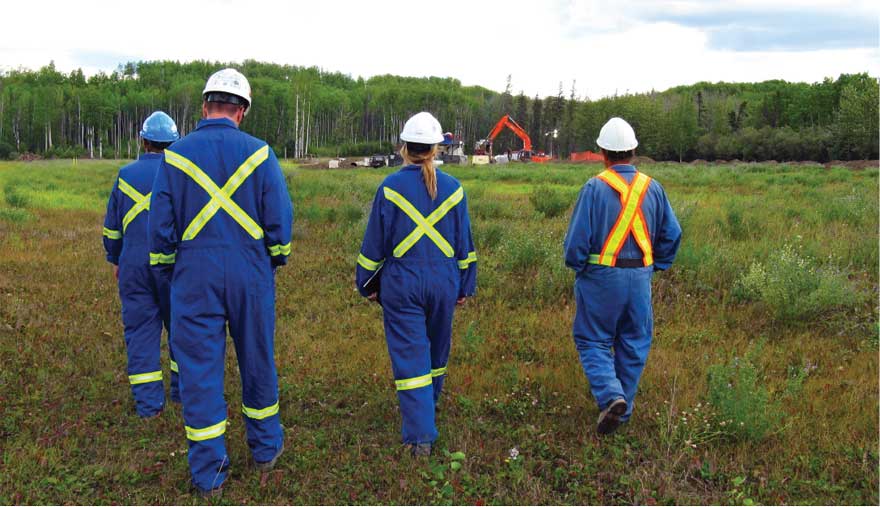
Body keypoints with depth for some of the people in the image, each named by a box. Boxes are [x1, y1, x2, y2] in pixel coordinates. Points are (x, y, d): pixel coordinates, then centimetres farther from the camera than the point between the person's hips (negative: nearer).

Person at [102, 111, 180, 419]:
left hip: (134, 264, 2)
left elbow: (112, 224, 14)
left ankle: (148, 402, 7)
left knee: (141, 329, 5)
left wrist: (114, 259, 26)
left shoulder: (125, 175, 6)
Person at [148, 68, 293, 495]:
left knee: (199, 368, 6)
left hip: (194, 280, 0)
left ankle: (208, 473, 13)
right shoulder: (259, 154, -2)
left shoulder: (176, 155, -1)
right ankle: (266, 448, 31)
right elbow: (280, 219, -2)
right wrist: (276, 260, 14)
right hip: (251, 277, 1)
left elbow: (160, 224, 0)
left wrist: (166, 271, 14)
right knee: (258, 362, 16)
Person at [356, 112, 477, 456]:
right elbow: (464, 243, 7)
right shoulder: (453, 188, 1)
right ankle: (428, 405, 42)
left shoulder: (390, 187, -7)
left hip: (401, 283, -3)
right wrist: (464, 285, 16)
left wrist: (367, 283, 9)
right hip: (443, 282, 3)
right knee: (437, 348, 21)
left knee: (409, 354, 0)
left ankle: (420, 435, -3)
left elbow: (375, 241, -3)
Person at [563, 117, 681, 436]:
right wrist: (656, 266, 19)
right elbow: (672, 234, 7)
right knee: (633, 344, 15)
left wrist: (577, 267, 6)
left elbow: (577, 238, -12)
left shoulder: (595, 187, -12)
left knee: (593, 341, 10)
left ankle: (610, 395, -10)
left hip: (601, 277, -4)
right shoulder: (652, 188, 2)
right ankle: (624, 409, 24)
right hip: (640, 278, 4)